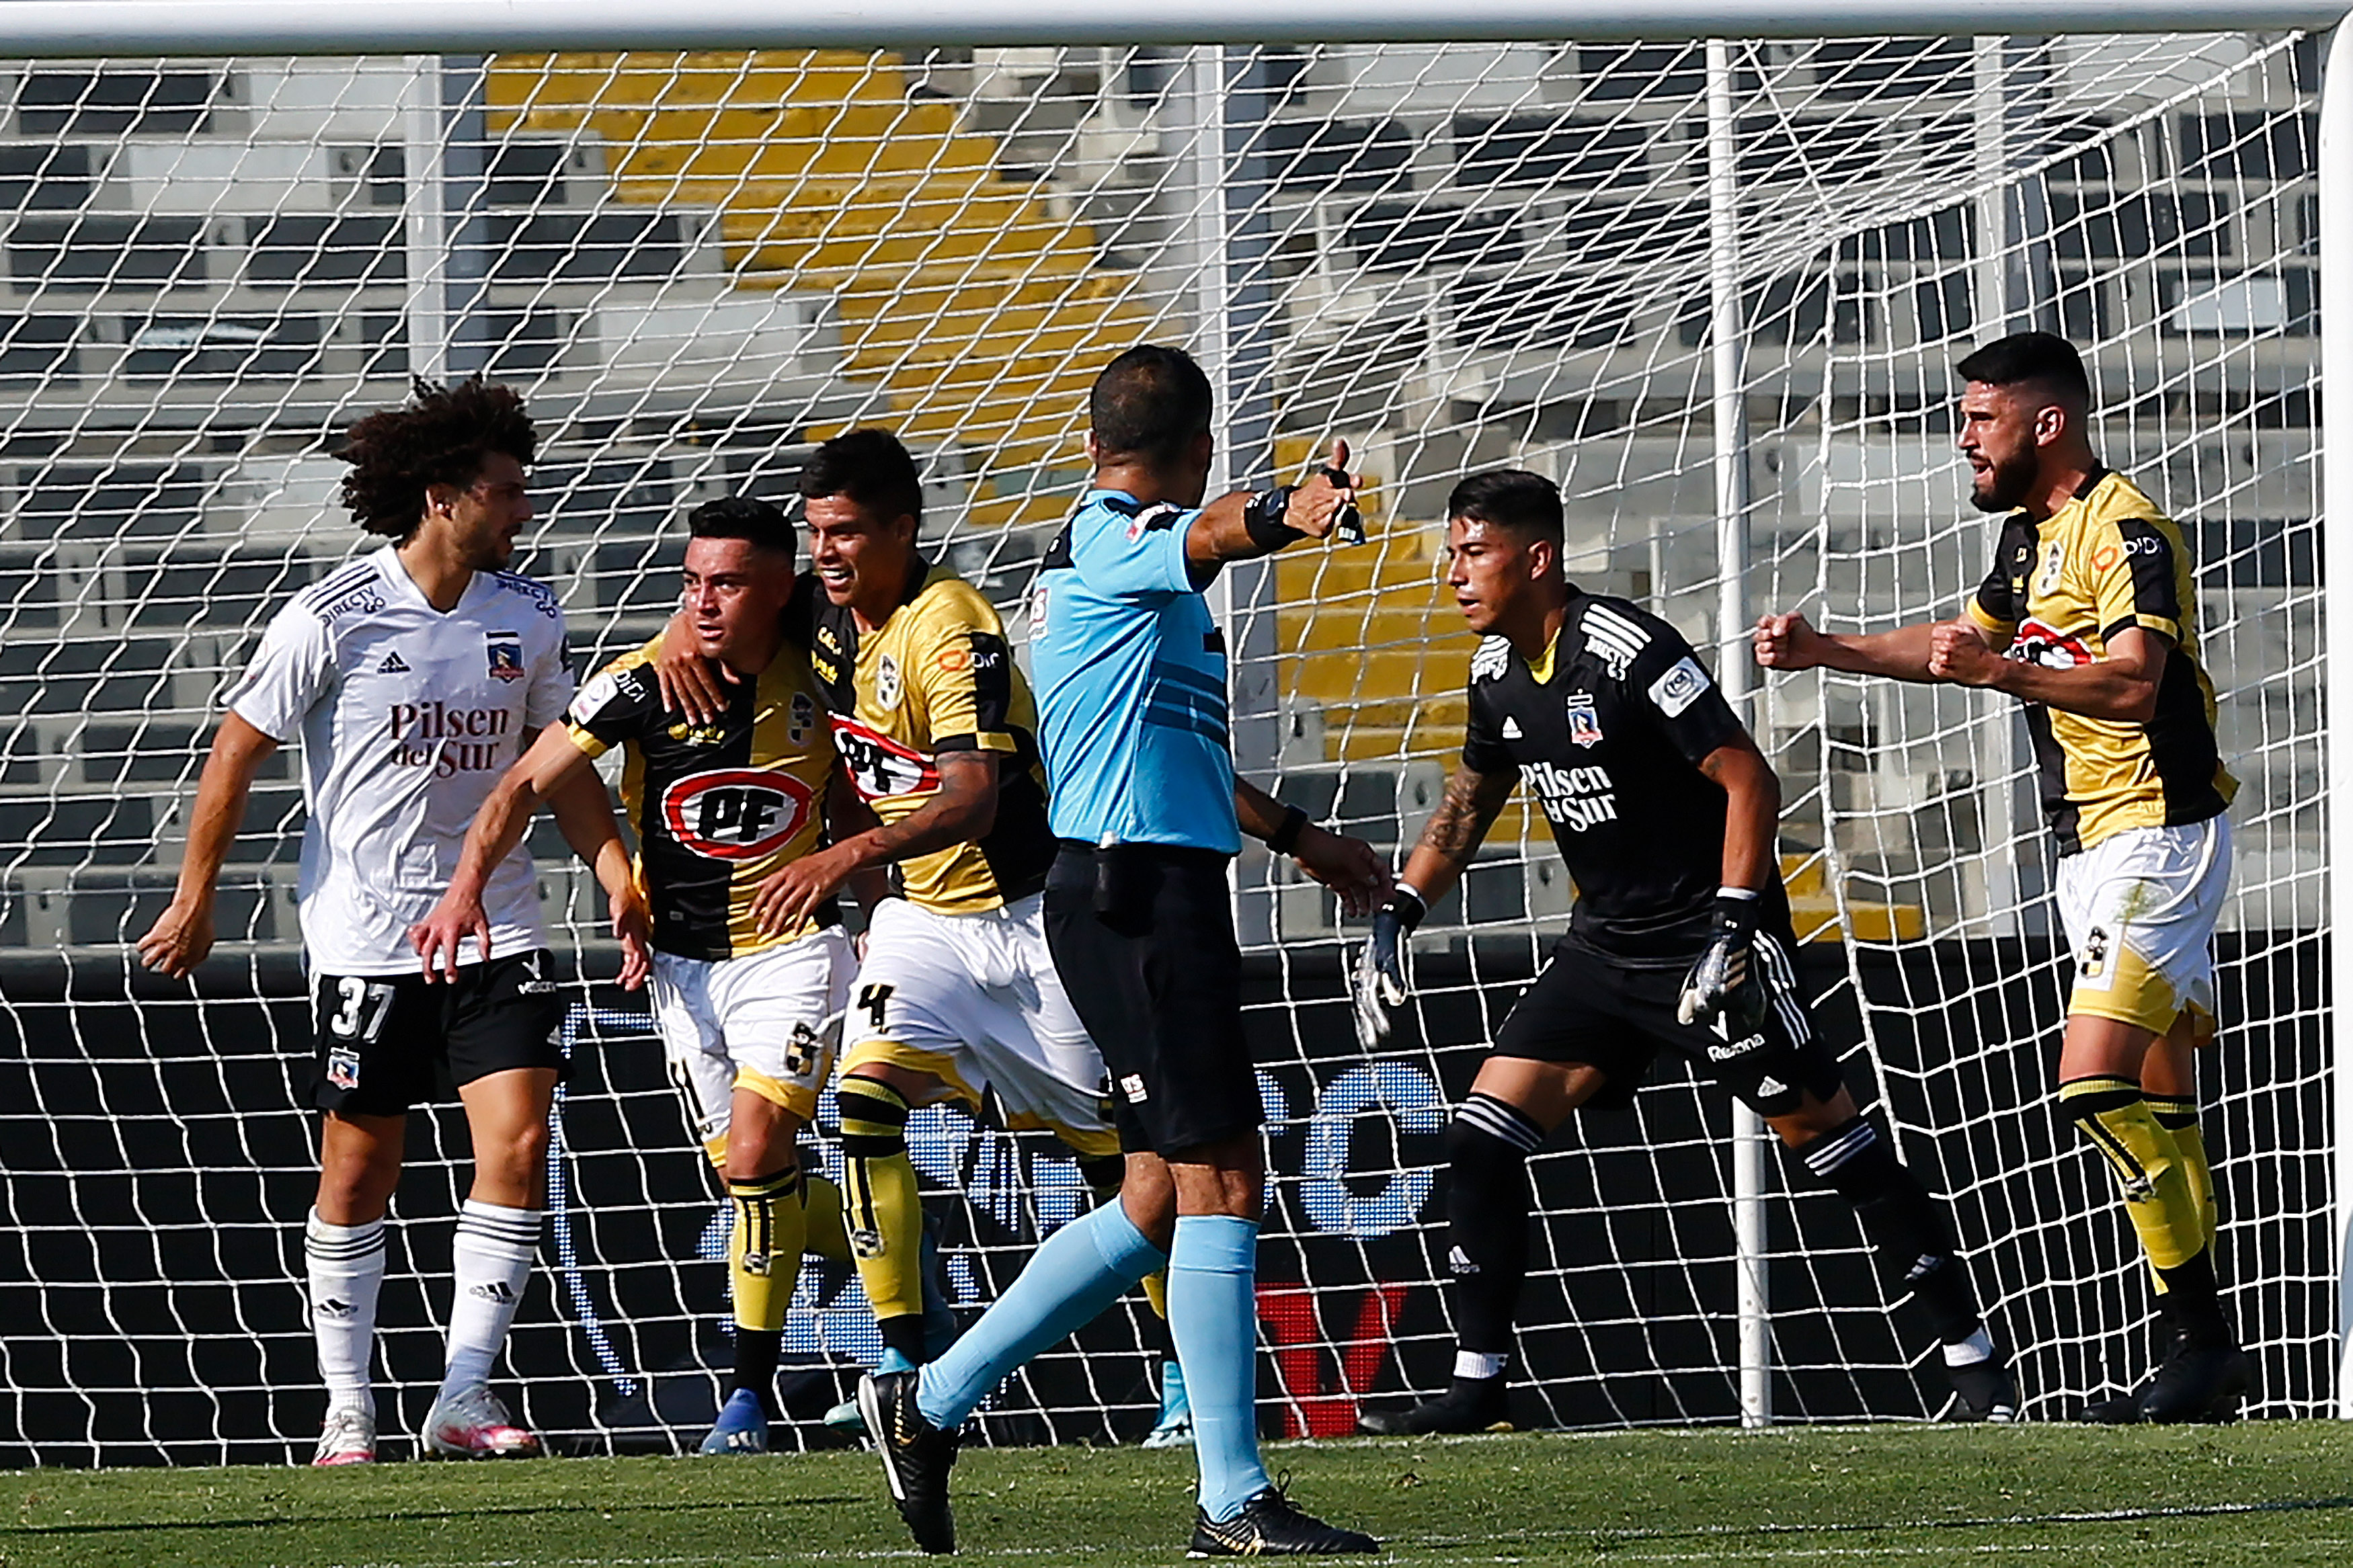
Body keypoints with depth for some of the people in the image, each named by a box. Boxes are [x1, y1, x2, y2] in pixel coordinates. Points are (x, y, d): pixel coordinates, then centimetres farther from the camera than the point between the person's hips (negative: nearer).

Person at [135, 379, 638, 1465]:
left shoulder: (527, 616, 5)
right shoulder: (333, 619, -9)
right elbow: (238, 752, -1)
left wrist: (617, 872, 6)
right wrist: (195, 900, 1)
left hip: (495, 921, 4)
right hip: (366, 931, -4)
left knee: (519, 1142, -11)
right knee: (359, 1172, 3)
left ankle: (465, 1395, -4)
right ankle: (348, 1412, 14)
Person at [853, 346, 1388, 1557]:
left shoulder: (1087, 550, 22)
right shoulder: (1118, 542, -9)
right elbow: (1207, 533, -35)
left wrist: (1296, 833, 45)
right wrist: (1285, 513, -57)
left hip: (1120, 895, 10)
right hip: (1147, 891, -10)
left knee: (1162, 1200, 12)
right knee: (1218, 1180, -10)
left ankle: (931, 1402, 16)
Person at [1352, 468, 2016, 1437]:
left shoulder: (1627, 650, -20)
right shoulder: (1497, 671, 5)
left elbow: (1749, 781, -20)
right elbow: (1470, 802, 22)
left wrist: (1731, 930, -25)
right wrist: (1398, 913, 12)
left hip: (1708, 931, -8)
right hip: (1606, 943, 8)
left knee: (1820, 1129, -7)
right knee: (1483, 1136, -2)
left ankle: (1973, 1358, 1)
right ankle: (1475, 1385, 4)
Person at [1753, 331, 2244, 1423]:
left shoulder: (2123, 527, -14)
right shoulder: (2033, 534, 17)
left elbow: (2131, 679, -27)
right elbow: (1960, 642, 33)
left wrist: (1997, 669, -35)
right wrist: (1822, 652, 25)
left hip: (2157, 831, -10)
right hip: (2094, 843, 10)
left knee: (2096, 1081, -19)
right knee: (2156, 1105, 8)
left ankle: (2200, 1334, -15)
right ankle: (2206, 1355, 8)